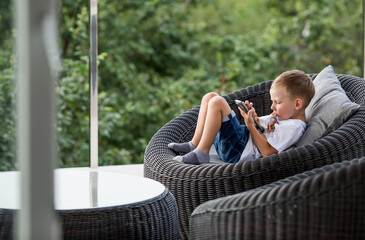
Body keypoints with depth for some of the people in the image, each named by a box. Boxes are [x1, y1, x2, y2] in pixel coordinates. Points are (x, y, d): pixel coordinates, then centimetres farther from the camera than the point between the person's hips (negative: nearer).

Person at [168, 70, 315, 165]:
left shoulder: (294, 127, -16)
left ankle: (202, 152, -20)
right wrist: (253, 117, 1)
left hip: (237, 151, -11)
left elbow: (268, 152, -23)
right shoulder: (284, 115, 15)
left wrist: (251, 125, -17)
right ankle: (195, 144, 6)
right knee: (210, 97, 10)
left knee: (217, 103, -24)